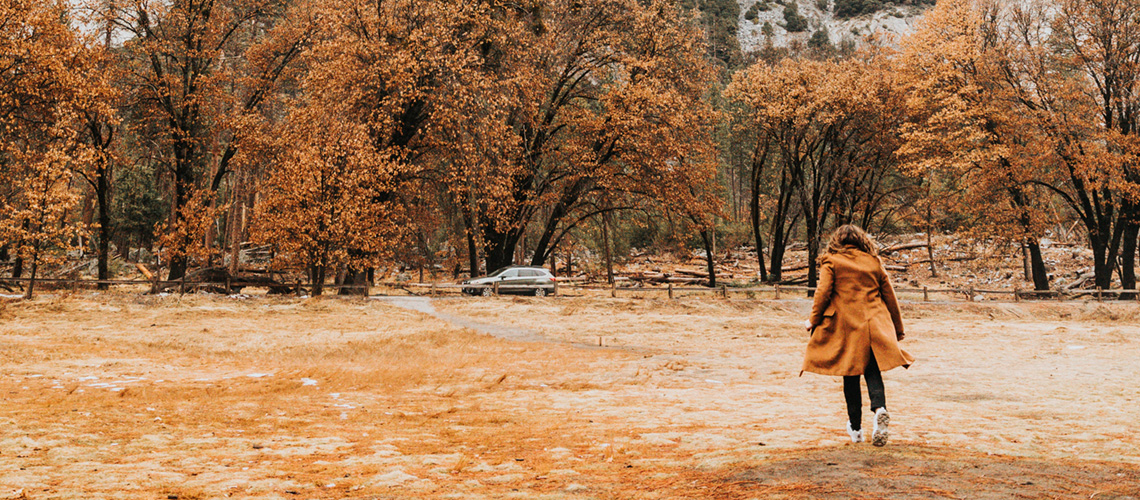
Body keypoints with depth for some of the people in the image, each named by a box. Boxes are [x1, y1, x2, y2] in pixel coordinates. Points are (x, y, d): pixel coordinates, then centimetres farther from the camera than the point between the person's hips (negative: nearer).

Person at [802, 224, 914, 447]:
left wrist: (814, 320, 7)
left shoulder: (831, 262, 2)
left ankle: (855, 428, 13)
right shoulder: (874, 262, 12)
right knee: (873, 372, 3)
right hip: (874, 325, 2)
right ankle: (880, 409, -26)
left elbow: (823, 293, -6)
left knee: (850, 377, 7)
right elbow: (889, 296, 15)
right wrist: (898, 328, 24)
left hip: (845, 326, -2)